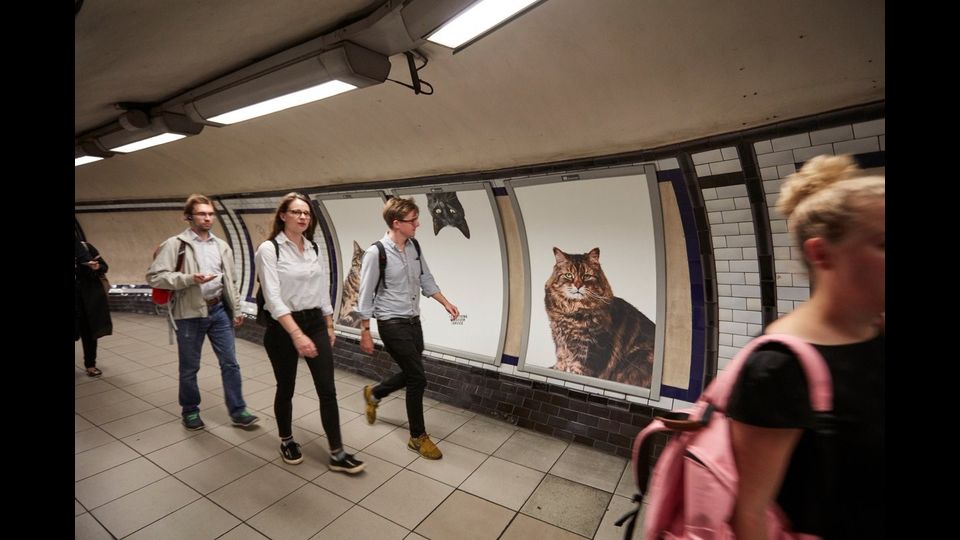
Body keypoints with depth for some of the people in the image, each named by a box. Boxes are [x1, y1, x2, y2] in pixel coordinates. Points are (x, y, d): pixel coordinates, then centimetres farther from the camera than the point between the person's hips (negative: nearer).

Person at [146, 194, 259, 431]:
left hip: (219, 310, 4)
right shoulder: (175, 244, -6)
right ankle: (190, 411, 32)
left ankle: (237, 411, 15)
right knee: (189, 367, 11)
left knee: (230, 362, 5)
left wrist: (236, 309, 11)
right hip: (190, 314, -4)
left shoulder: (221, 246, 9)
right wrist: (190, 278, -22)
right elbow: (154, 276, -11)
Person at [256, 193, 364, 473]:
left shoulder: (314, 248, 6)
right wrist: (297, 335, -28)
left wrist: (329, 326, 14)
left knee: (327, 390, 2)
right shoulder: (269, 249, -11)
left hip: (315, 323, 5)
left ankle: (337, 454, 12)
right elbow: (273, 297, -20)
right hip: (282, 328, -4)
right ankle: (286, 441, 39)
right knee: (286, 389, 13)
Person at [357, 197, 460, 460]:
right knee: (418, 379, -3)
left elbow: (426, 280, 13)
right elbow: (366, 296, -12)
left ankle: (374, 393, 47)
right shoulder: (376, 253, -18)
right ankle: (418, 437, 19)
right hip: (392, 325, -7)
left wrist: (446, 303, 4)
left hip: (414, 321, 7)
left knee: (411, 374, 18)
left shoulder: (414, 247, 2)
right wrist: (365, 332, -9)